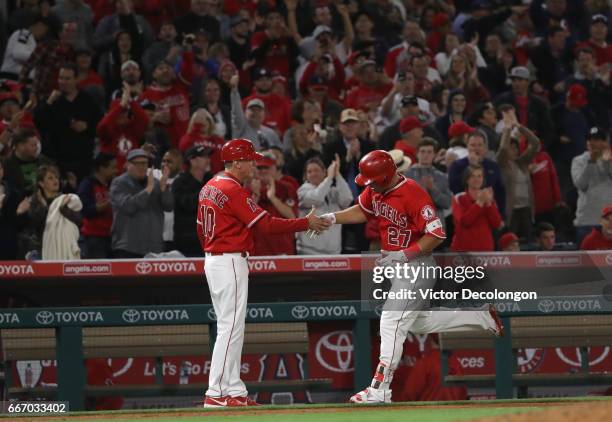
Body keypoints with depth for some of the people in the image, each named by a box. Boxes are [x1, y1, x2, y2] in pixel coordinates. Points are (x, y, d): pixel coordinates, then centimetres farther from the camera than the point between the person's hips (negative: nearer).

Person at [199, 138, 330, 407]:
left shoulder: (209, 188, 13)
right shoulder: (234, 191, -16)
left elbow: (201, 229, 19)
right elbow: (267, 224, -18)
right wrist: (306, 223, -13)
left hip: (212, 261, 10)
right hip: (231, 262, -10)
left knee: (230, 328, 12)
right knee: (231, 327, -9)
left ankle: (234, 390, 13)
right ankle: (216, 393, -12)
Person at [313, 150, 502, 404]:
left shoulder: (413, 194, -25)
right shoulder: (375, 190, 0)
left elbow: (437, 235, -25)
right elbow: (362, 211, 19)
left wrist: (403, 255, -25)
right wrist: (332, 218, 4)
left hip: (416, 265, -10)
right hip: (394, 264, 10)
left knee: (392, 322, -15)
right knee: (419, 322, 20)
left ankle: (379, 390, -15)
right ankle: (481, 316, 30)